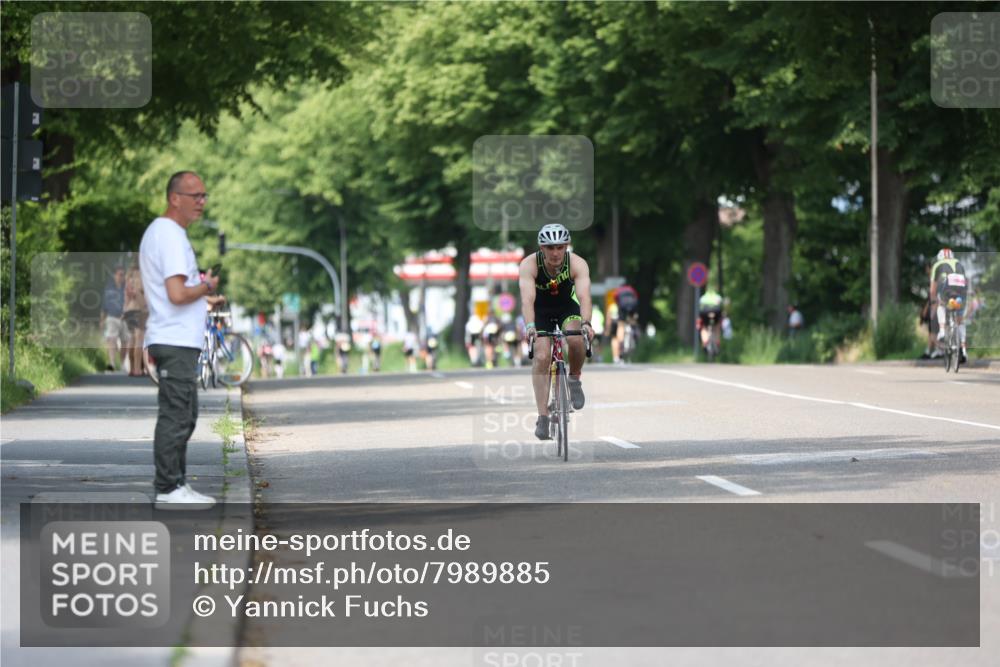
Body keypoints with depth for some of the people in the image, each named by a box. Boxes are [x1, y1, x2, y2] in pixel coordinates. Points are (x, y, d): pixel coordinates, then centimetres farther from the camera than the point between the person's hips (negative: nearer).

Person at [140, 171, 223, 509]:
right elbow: (177, 294, -24)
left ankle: (177, 485, 19)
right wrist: (206, 286, -8)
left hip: (179, 343, 11)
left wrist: (203, 295, 20)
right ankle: (168, 490, -7)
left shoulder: (158, 231, 18)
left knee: (183, 416, 15)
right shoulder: (171, 236, -16)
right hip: (176, 342, -11)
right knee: (176, 417, -9)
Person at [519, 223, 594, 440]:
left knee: (576, 339, -30)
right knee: (541, 358, -17)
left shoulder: (577, 264, -27)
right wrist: (529, 326, -57)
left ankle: (575, 379, -2)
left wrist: (586, 323, -58)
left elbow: (584, 296, -40)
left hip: (567, 307, 0)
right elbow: (527, 298, -41)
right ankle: (543, 417, -13)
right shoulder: (529, 265, -28)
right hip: (540, 311, 0)